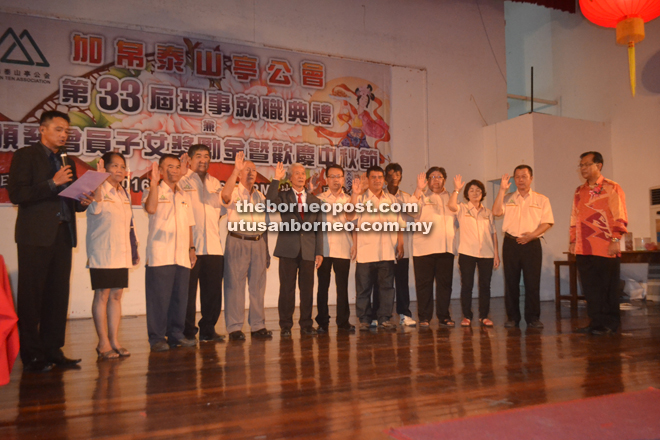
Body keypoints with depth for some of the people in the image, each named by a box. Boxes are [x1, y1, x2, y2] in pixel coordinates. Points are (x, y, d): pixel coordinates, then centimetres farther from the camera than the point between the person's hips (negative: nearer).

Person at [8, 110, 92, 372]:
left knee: (58, 296, 6)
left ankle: (52, 351, 13)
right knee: (31, 296, -1)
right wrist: (52, 183, -14)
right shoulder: (25, 155, 2)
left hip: (62, 235, 6)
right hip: (35, 235, -6)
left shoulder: (67, 163, 21)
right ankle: (31, 355, 7)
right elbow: (16, 194, -9)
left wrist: (82, 202, 2)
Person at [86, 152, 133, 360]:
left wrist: (132, 250, 19)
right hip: (102, 252, -7)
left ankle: (114, 340, 15)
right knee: (102, 296, -2)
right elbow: (95, 208, -27)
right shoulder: (98, 189, -5)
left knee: (116, 295, 9)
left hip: (121, 253, 7)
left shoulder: (124, 194, 15)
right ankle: (103, 343, 6)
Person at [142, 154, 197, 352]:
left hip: (182, 256, 6)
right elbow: (151, 208, -21)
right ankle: (157, 337, 6)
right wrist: (154, 182, -19)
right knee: (159, 297, -3)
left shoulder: (183, 196, 20)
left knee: (180, 296, 8)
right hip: (160, 255, -5)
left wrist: (191, 248, 13)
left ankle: (175, 334, 18)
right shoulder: (153, 192, 2)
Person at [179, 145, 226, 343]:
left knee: (213, 291, 9)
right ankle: (188, 332, 13)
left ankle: (208, 330, 22)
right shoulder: (183, 181, 0)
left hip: (214, 246, 5)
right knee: (188, 291, 1)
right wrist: (182, 172, -18)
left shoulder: (215, 183, 17)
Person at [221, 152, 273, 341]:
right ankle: (235, 328, 5)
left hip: (258, 242, 5)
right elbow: (225, 195, -26)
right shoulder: (233, 192, 1)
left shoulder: (260, 196, 17)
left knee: (258, 284, 7)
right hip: (237, 242, -5)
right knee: (235, 284, -3)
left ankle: (258, 326, 15)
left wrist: (266, 250, 16)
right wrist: (235, 170, -25)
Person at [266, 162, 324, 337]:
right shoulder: (283, 196, 7)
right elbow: (270, 200, -17)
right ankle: (286, 325, 12)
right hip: (288, 249, -2)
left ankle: (306, 325, 16)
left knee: (307, 289, 5)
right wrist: (276, 179, -18)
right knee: (287, 288, 1)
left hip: (308, 250, 2)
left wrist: (319, 252, 4)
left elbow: (319, 228, 10)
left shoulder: (315, 200, 14)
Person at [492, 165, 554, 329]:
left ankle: (533, 318, 8)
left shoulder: (541, 200, 9)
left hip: (532, 244, -1)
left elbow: (547, 222, 1)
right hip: (510, 243, 1)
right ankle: (512, 317, 12)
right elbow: (496, 212, -5)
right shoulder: (507, 199, 13)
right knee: (511, 282, 3)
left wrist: (532, 235, -15)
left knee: (533, 282, -2)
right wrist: (502, 189, -9)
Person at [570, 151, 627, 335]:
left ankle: (610, 324, 11)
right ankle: (596, 322, 16)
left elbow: (620, 217, -7)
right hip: (583, 250, 6)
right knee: (590, 288, 7)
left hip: (605, 250, -5)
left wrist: (615, 240, -15)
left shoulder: (611, 188, -1)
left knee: (607, 288, 1)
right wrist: (573, 241, 13)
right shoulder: (579, 191, 16)